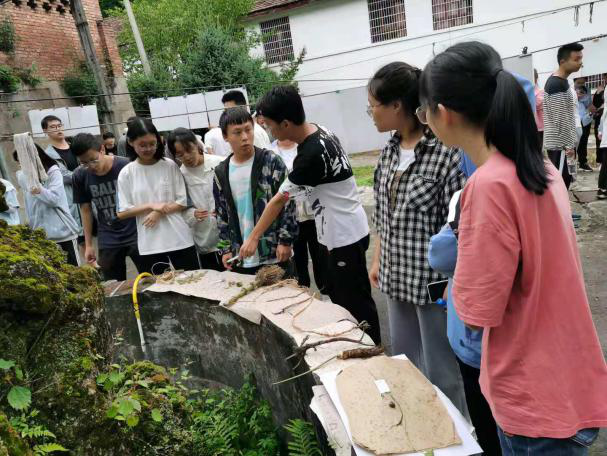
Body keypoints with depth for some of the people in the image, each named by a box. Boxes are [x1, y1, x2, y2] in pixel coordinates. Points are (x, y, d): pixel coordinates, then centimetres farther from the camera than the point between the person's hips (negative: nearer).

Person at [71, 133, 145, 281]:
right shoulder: (80, 175, -5)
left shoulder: (126, 166, -16)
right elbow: (85, 209, 7)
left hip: (136, 234, -3)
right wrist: (88, 244, 8)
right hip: (107, 241, 3)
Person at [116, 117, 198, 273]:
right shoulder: (126, 173, 0)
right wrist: (151, 206, -11)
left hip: (180, 240, 0)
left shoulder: (170, 166, -1)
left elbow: (183, 202, 0)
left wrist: (158, 213, -14)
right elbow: (122, 213, 0)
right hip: (149, 245, 0)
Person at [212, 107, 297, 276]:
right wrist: (226, 249, 6)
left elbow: (288, 203, -7)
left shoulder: (271, 162, -6)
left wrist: (285, 240, -12)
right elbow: (222, 215, 12)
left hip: (276, 255, -3)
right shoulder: (221, 173, 6)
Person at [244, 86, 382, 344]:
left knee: (355, 303, 4)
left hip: (344, 236, -10)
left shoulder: (312, 154, -27)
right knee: (337, 296, 19)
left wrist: (254, 237, -8)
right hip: (335, 233, 10)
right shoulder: (319, 131, 0)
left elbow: (279, 199, -18)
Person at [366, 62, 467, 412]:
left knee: (441, 373, 10)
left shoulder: (446, 151, -18)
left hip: (434, 280, -8)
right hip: (397, 278, 8)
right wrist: (377, 261, 17)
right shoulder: (389, 151, 5)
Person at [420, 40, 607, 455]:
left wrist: (463, 248, -8)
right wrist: (472, 237, 7)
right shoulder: (539, 168, 1)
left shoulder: (490, 184, -27)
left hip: (539, 401, -8)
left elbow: (477, 311, -22)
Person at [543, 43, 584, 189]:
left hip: (562, 143, 10)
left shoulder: (560, 81, 13)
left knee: (563, 180, 16)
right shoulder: (557, 85, -19)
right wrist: (568, 145, -17)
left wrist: (570, 143, 21)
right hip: (560, 144, -10)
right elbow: (561, 120, -21)